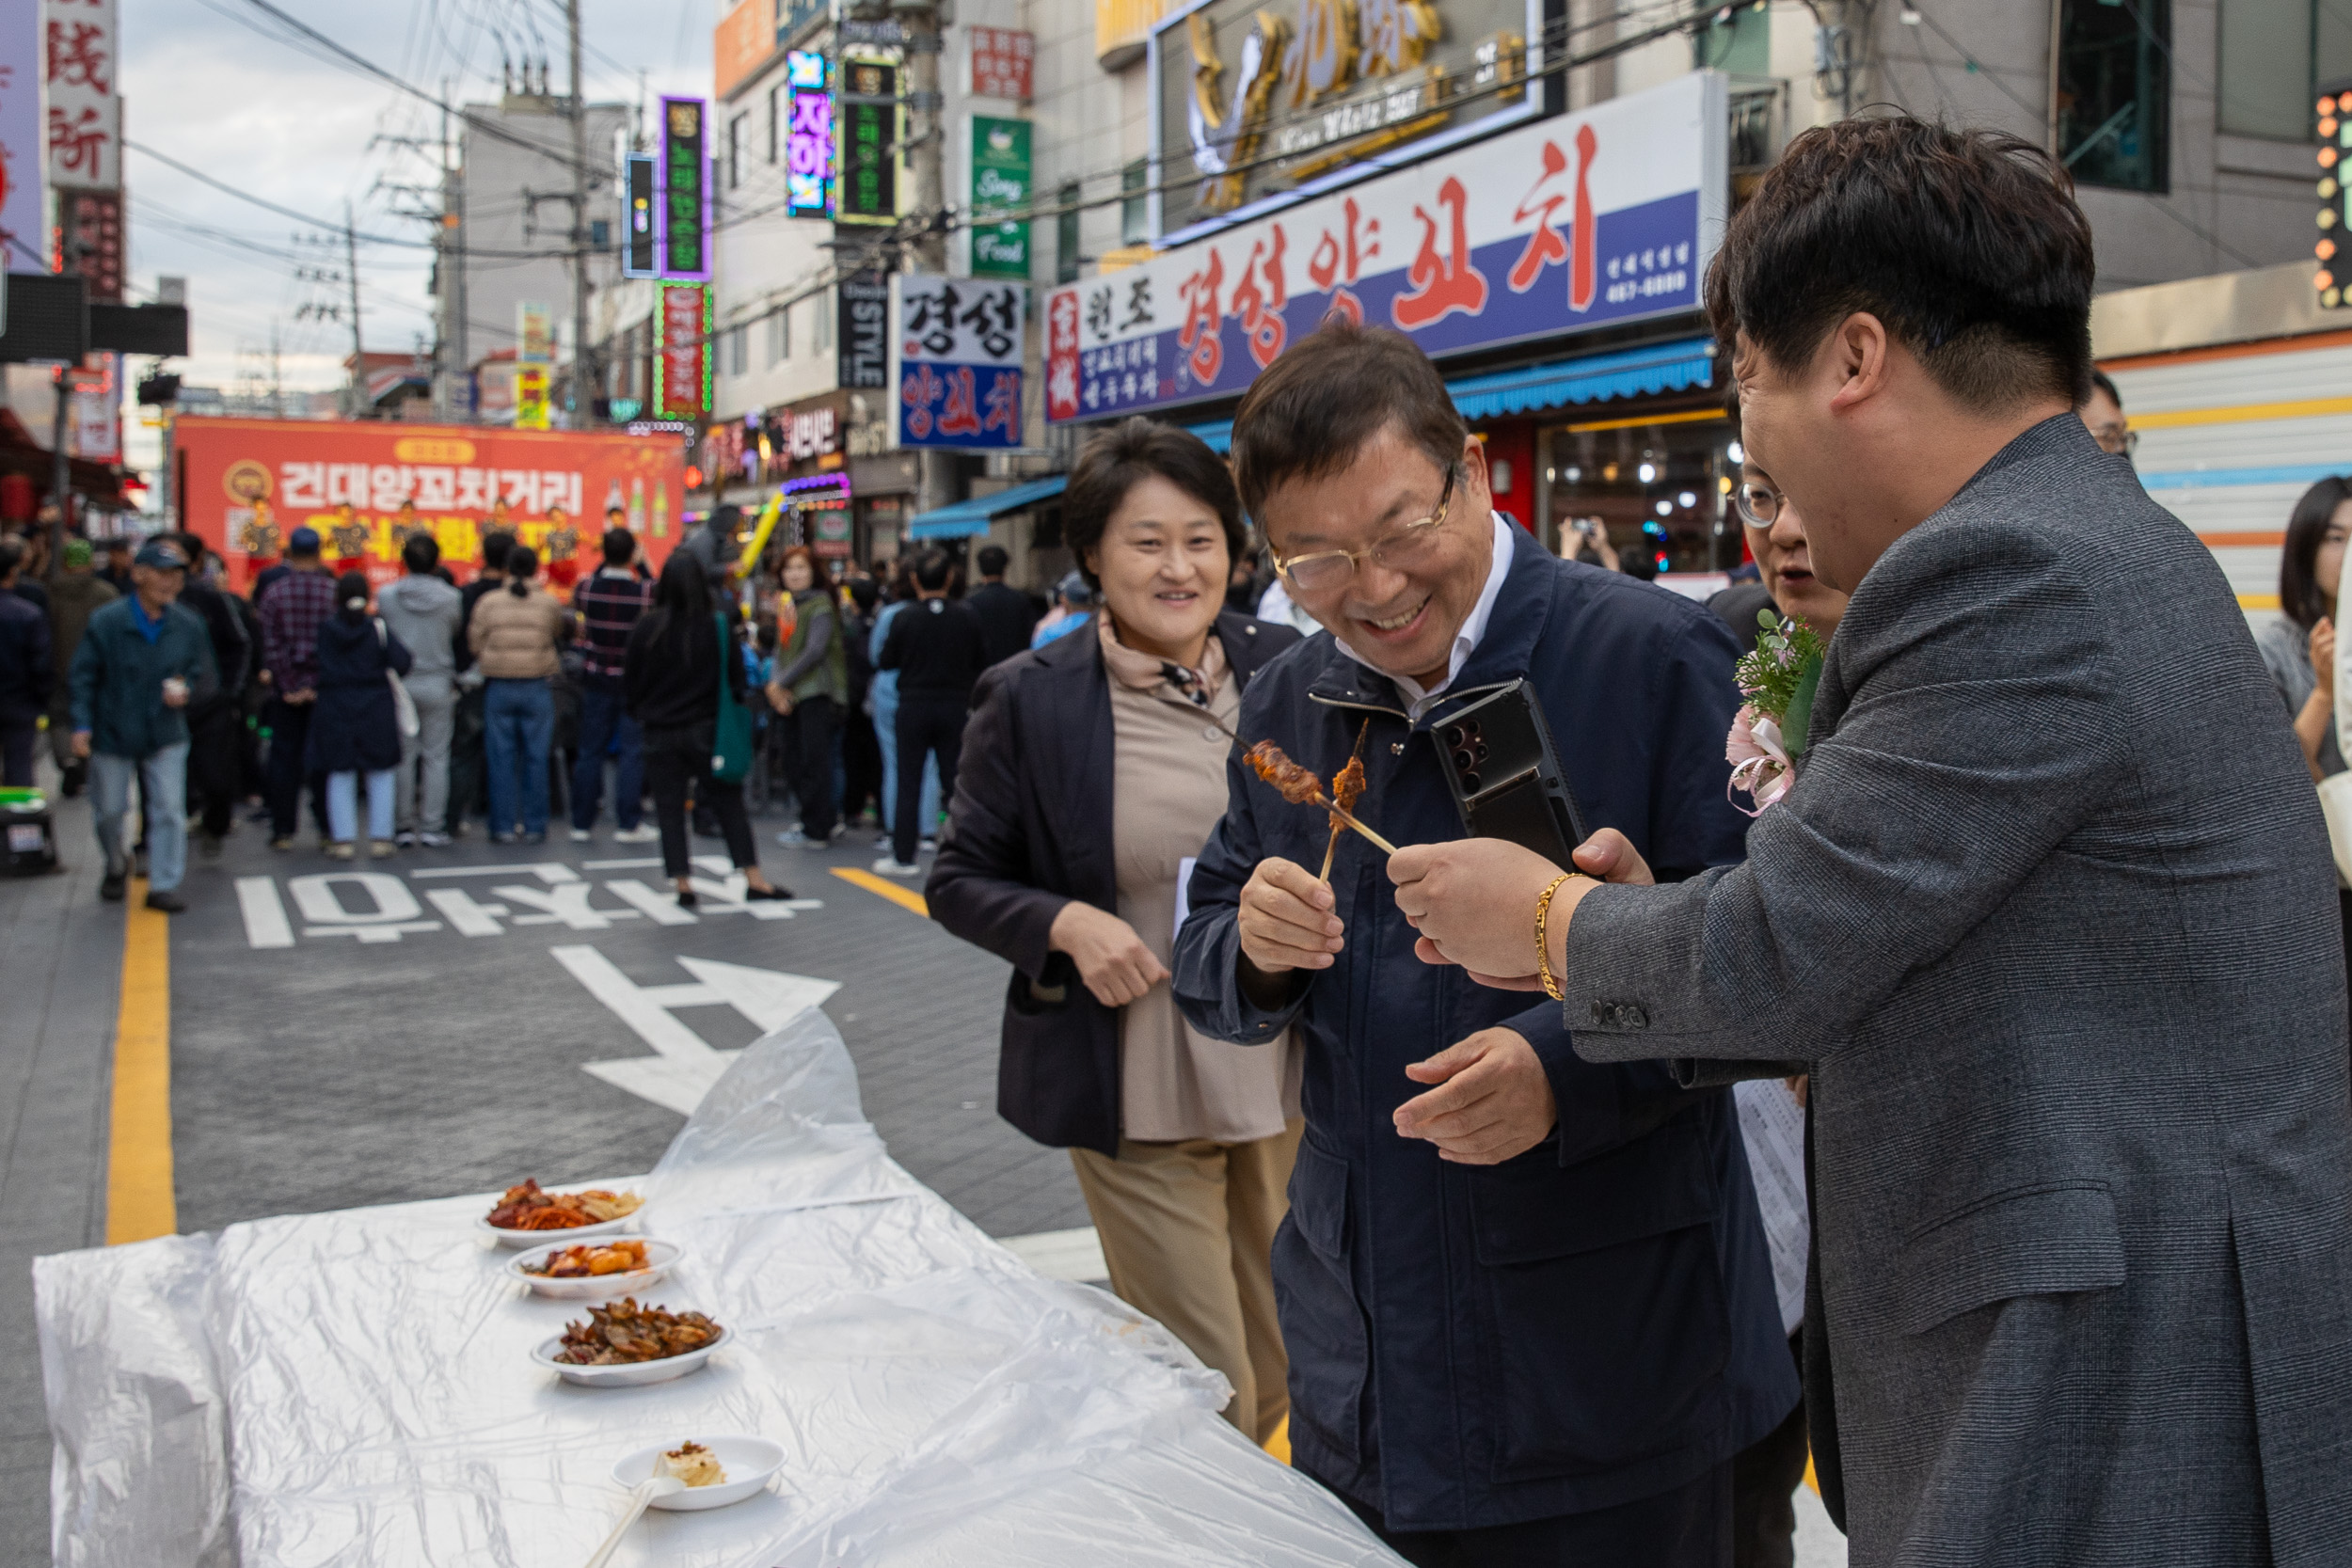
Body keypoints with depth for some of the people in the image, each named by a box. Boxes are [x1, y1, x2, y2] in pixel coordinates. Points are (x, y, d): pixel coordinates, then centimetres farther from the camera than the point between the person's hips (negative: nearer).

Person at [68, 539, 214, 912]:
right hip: (111, 736, -1)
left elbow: (204, 675, 8)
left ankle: (163, 885, 5)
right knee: (108, 811, 13)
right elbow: (84, 677, -6)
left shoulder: (188, 626, -1)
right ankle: (117, 864, 41)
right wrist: (82, 725, -13)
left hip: (166, 737, 1)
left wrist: (186, 689, -14)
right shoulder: (105, 622, -9)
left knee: (169, 811, -5)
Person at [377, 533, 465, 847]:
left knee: (403, 757, 6)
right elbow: (456, 636, 4)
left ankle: (403, 827, 9)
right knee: (436, 757, 4)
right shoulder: (451, 598, -7)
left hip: (400, 685, 1)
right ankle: (433, 827, 4)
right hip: (438, 685, 0)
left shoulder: (386, 596, -6)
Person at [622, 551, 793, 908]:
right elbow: (737, 679, -5)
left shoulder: (647, 628, -9)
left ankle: (683, 883, 6)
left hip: (660, 732, 0)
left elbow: (629, 679, 1)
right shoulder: (720, 627, -11)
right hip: (706, 730, 0)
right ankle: (753, 878, 9)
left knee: (669, 809, 8)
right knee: (728, 803, 9)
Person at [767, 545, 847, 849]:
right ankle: (828, 821, 22)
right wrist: (777, 687, -1)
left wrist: (781, 682, -15)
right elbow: (782, 650, 15)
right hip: (792, 696, 8)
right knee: (793, 765, 9)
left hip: (817, 693, -8)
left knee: (814, 763, -5)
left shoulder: (820, 605, -9)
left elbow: (815, 650, -18)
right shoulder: (787, 604, 16)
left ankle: (815, 831, 3)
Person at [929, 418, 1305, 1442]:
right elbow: (958, 882, 1)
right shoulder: (1033, 700, -6)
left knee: (1282, 1377, 17)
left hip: (1285, 1085, 4)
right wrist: (1064, 924, -18)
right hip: (1134, 1099, -3)